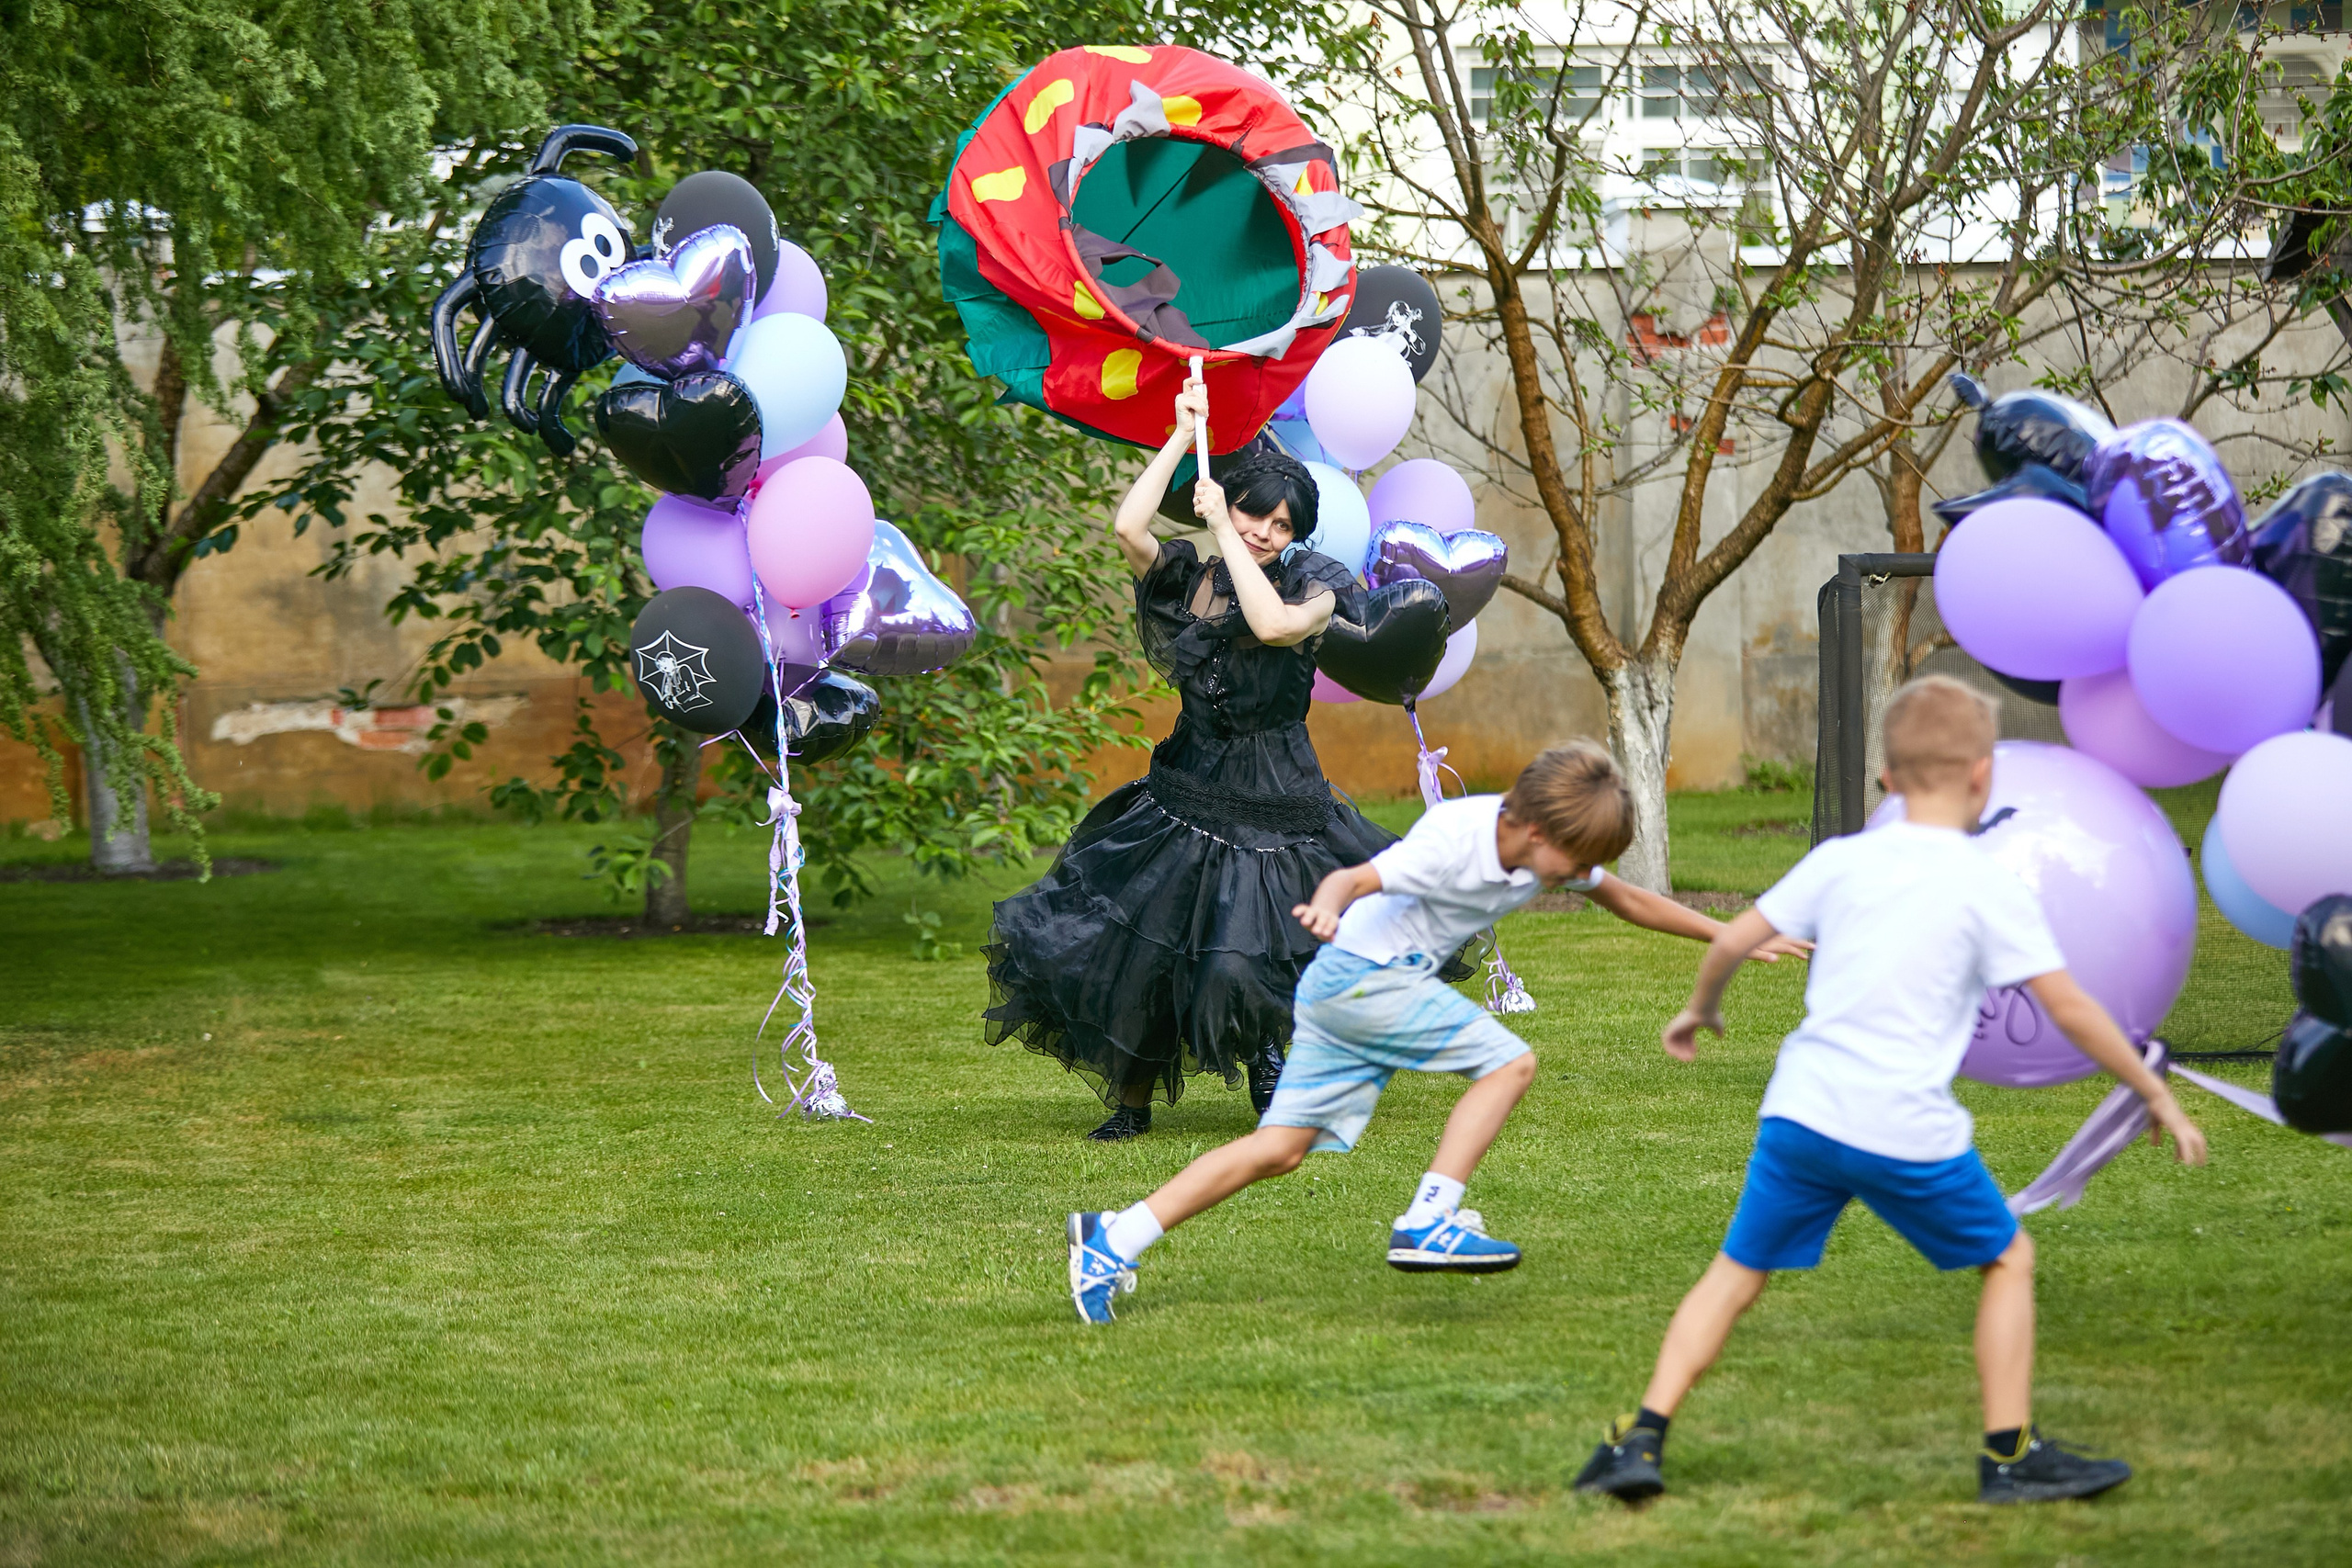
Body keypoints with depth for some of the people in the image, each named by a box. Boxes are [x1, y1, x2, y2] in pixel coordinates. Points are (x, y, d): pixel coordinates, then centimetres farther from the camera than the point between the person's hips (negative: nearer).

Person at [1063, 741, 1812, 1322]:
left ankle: (1112, 1241, 3)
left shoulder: (1551, 846, 2)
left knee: (1279, 1151, 5)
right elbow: (1357, 878, -31)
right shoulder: (1455, 841, -22)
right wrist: (1330, 904, -54)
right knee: (1508, 1061, -13)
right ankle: (1428, 1223, -14)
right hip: (1361, 973, -8)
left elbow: (1629, 900, 16)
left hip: (1342, 988, 8)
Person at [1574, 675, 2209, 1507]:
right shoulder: (1991, 887, -2)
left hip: (1802, 1109, 3)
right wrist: (2156, 1094, 7)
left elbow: (1731, 943, 9)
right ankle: (2010, 1454, 15)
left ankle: (1642, 1438, 4)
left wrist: (1701, 1008, 31)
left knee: (1736, 1273, 14)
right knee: (2009, 1260, 17)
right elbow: (2070, 1008, -3)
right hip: (1909, 1129, -3)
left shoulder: (1841, 860, 7)